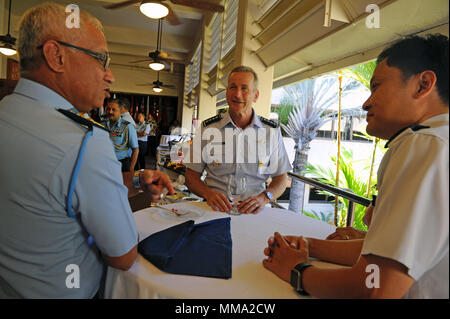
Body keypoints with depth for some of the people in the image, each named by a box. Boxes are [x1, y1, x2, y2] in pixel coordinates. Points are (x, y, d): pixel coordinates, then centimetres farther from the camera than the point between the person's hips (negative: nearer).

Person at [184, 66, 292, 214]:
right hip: (216, 209, -1)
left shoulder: (272, 131, 5)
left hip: (253, 213, 1)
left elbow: (281, 178, 11)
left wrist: (264, 197, -10)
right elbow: (191, 177, 7)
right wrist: (209, 193, -14)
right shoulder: (207, 129, 3)